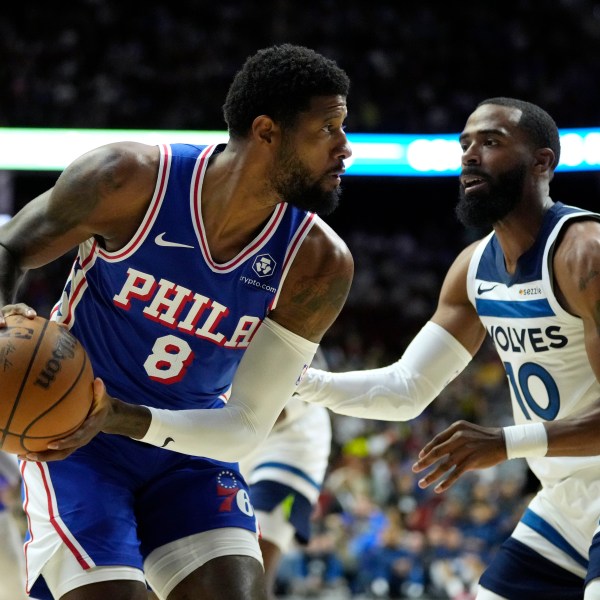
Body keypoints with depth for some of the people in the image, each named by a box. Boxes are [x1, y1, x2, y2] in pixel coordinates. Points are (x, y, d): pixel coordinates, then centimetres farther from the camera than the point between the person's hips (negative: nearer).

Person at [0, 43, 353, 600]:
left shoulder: (318, 264, -15)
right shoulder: (130, 179, -21)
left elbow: (246, 427, -14)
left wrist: (119, 419, -30)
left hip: (190, 448, 3)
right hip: (71, 437, -3)